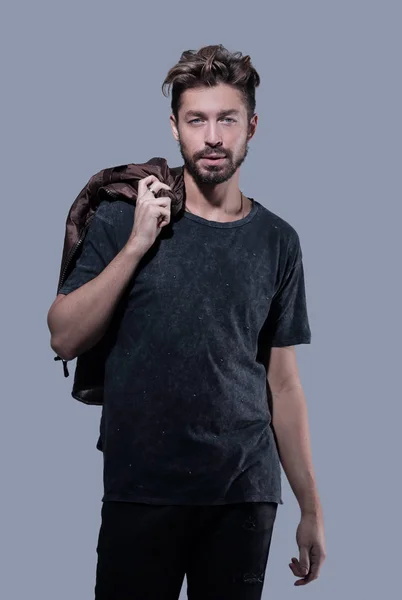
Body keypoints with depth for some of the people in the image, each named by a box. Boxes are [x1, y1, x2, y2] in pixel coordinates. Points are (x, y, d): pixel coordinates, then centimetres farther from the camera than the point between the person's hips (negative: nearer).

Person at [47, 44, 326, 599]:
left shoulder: (277, 241, 5)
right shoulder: (122, 219, 0)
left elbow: (283, 381, 9)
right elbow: (65, 339, -7)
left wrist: (311, 509, 8)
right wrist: (137, 244, -14)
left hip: (246, 495, 2)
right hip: (141, 491, -1)